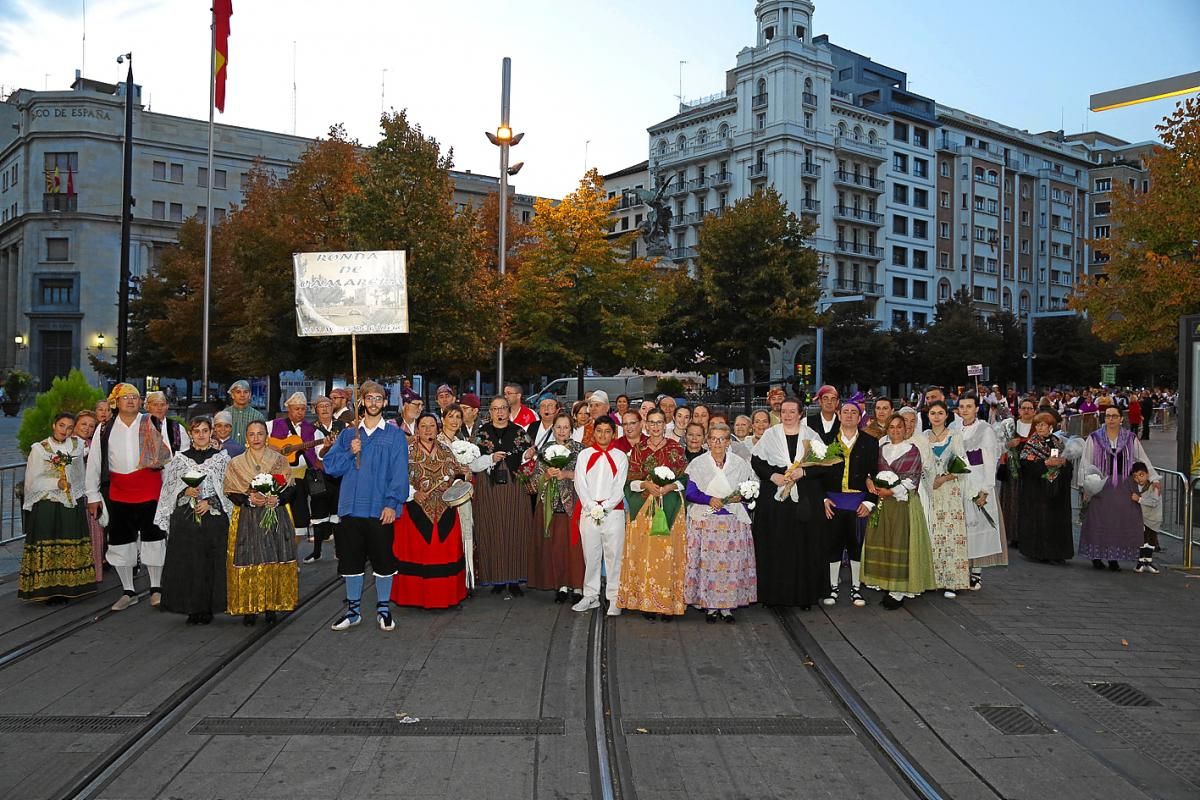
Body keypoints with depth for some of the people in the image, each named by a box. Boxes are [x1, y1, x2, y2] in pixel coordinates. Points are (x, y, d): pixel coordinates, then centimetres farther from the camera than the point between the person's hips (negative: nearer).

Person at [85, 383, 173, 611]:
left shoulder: (154, 426, -1)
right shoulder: (105, 430, 4)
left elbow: (170, 458, 1)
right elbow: (94, 463, 6)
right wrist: (93, 495, 5)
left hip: (149, 492, -2)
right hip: (118, 494, 2)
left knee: (153, 538, 4)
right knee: (120, 541, 9)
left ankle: (156, 588, 18)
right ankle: (128, 591, 23)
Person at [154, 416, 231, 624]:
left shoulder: (221, 457, 6)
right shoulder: (180, 458, 10)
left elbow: (227, 488, 3)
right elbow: (171, 488, 8)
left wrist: (209, 502, -10)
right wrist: (185, 491, -11)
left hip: (213, 516, -1)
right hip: (185, 519, 1)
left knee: (211, 562, -2)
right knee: (187, 562, -1)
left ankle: (207, 609, 6)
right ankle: (192, 608, 8)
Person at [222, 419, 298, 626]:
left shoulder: (279, 461, 7)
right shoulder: (236, 463, 7)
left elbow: (290, 488, 4)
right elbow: (231, 493, 2)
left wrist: (277, 499, -14)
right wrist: (249, 500, -14)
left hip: (275, 518, 0)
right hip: (247, 521, 0)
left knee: (275, 563, -2)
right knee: (248, 563, -4)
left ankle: (272, 607, 8)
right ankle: (249, 608, 5)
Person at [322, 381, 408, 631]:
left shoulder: (395, 435, 2)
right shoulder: (348, 435, 11)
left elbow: (399, 472, -5)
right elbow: (330, 467, 6)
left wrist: (392, 503, -13)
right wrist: (349, 453, -10)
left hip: (380, 509, -3)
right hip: (351, 507, 3)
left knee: (383, 560, 4)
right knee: (351, 560, 10)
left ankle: (383, 609, 17)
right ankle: (353, 609, 22)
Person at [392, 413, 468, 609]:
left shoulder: (445, 451, 11)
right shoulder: (407, 450, -1)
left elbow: (456, 475, 15)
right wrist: (413, 493, -18)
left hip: (445, 511, 4)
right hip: (416, 510, -3)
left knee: (445, 550, 3)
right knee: (417, 551, -1)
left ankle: (445, 596, 12)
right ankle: (415, 595, 9)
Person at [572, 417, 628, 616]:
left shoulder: (620, 457, 6)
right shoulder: (584, 455, 9)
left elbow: (620, 487, 0)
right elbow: (580, 484, 2)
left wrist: (604, 507, -11)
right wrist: (593, 507, -9)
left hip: (613, 511, -1)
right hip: (588, 511, 2)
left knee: (614, 555, -2)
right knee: (590, 554, 6)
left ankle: (614, 598, 4)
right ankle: (590, 596, 15)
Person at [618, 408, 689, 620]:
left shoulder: (676, 449, 5)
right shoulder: (638, 449, 8)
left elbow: (685, 478, 5)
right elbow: (630, 481, 5)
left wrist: (670, 486, -12)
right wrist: (646, 485, -12)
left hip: (670, 508, -1)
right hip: (643, 507, 1)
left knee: (667, 553, -4)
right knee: (644, 553, -2)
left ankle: (667, 603, 2)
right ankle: (646, 602, 4)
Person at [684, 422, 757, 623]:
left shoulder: (740, 463, 8)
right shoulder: (698, 464, 3)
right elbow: (690, 493, 0)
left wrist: (741, 497, -8)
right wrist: (709, 499, -15)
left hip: (734, 521, 1)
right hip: (705, 521, -1)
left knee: (732, 561, -2)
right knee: (707, 561, -4)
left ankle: (727, 605, 7)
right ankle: (710, 605, 6)